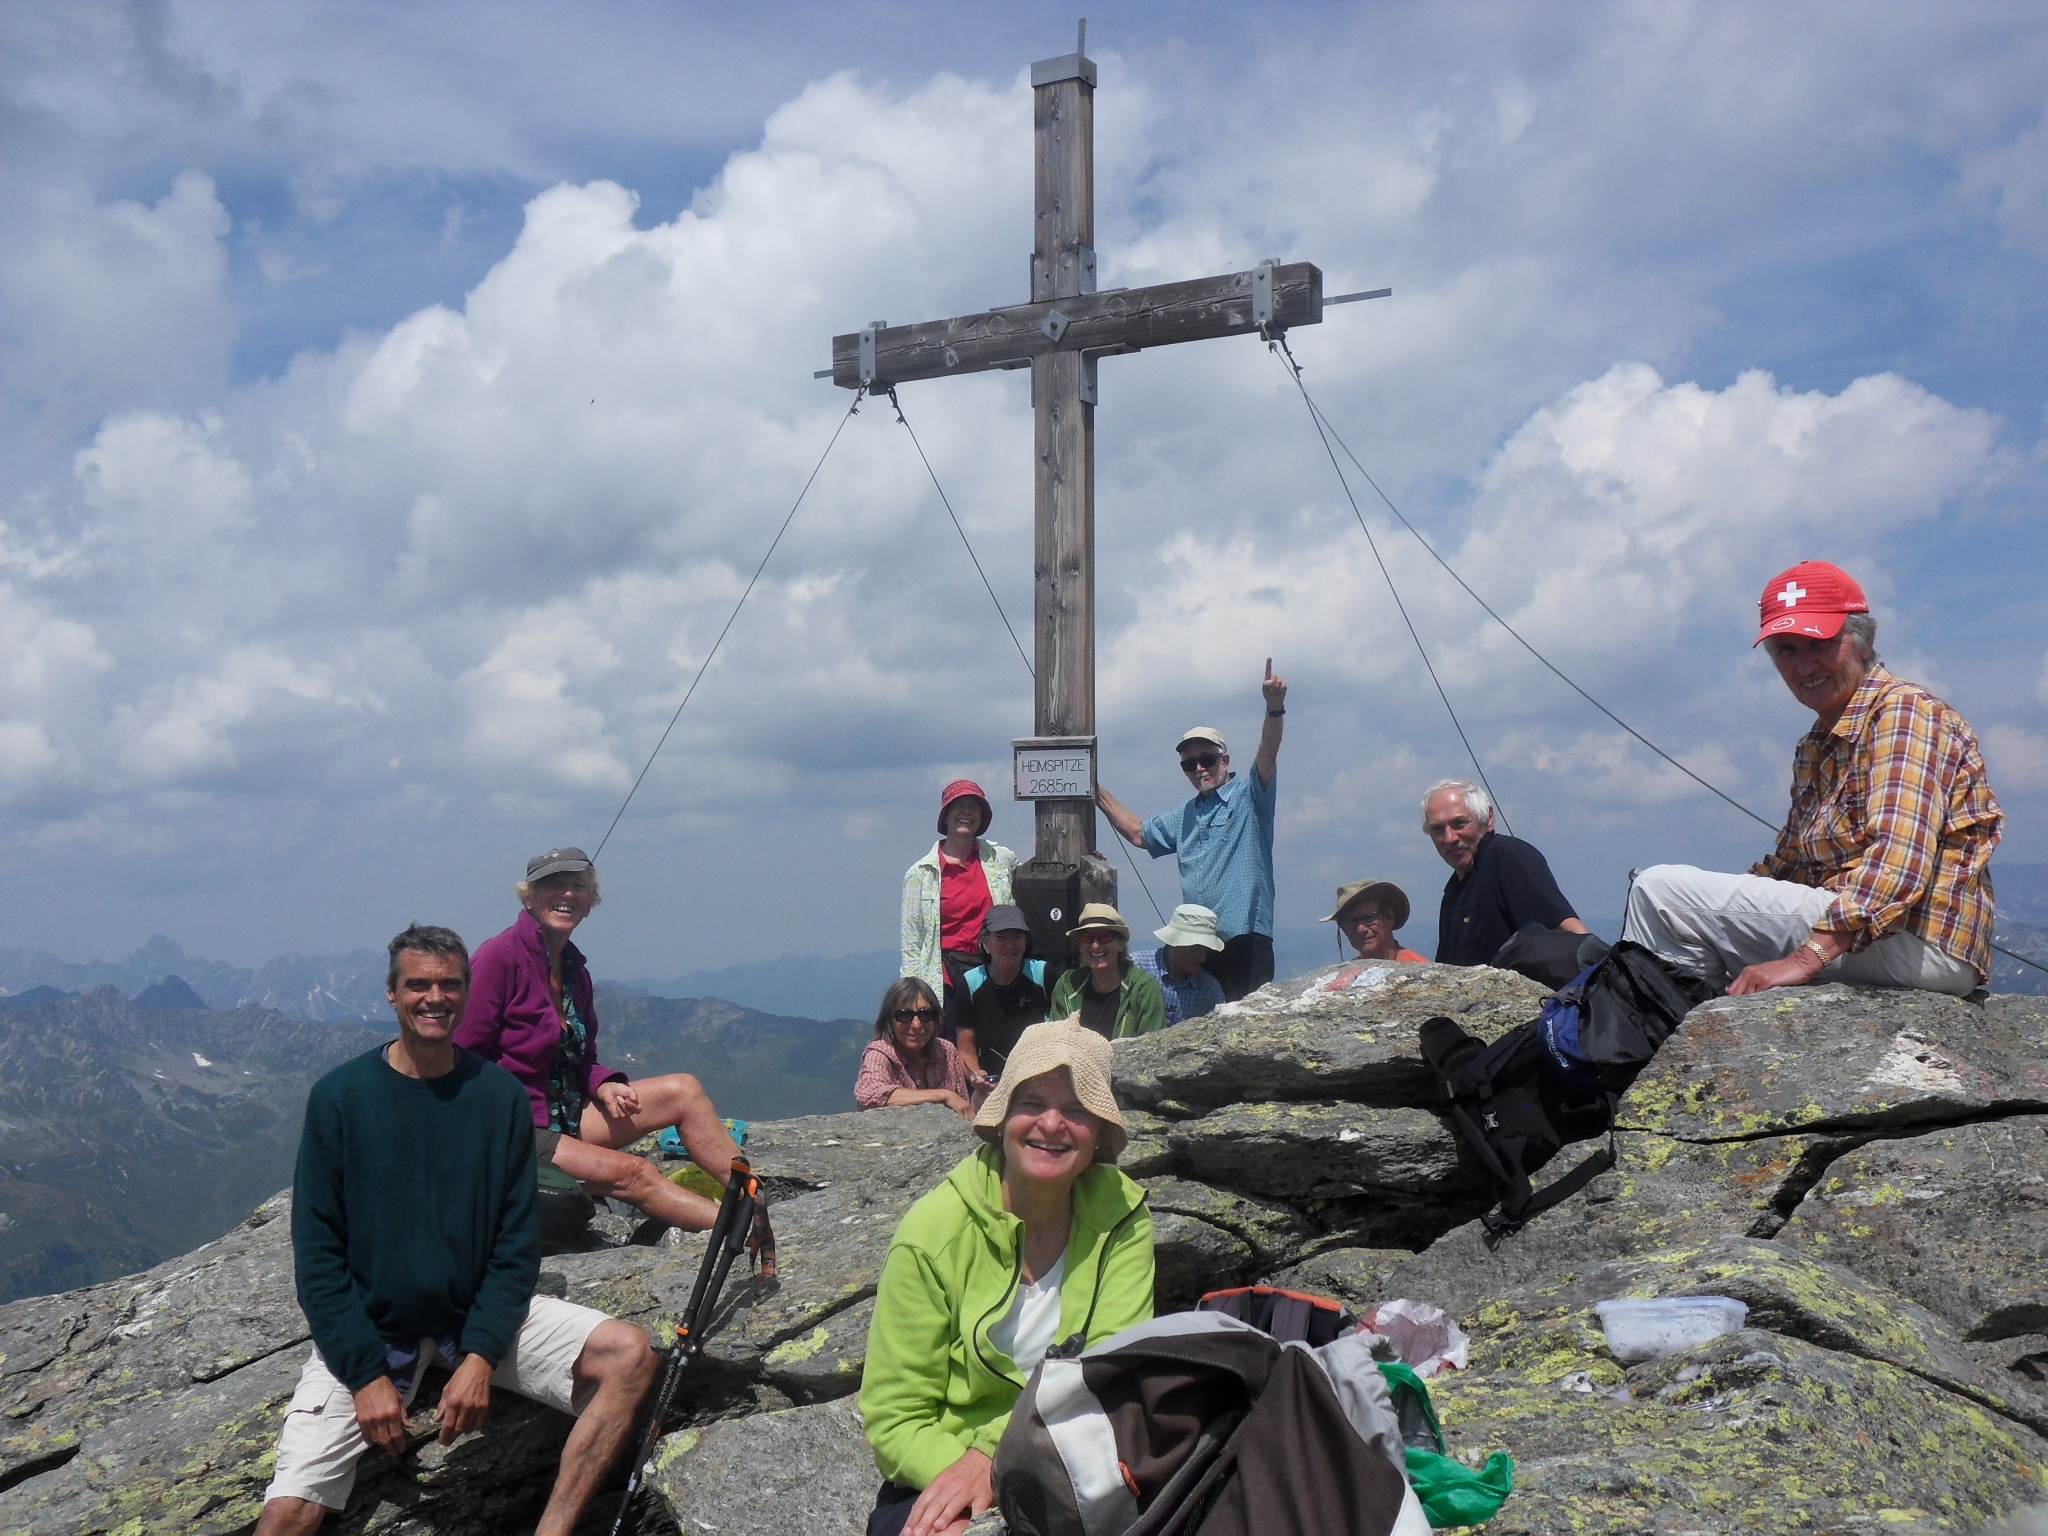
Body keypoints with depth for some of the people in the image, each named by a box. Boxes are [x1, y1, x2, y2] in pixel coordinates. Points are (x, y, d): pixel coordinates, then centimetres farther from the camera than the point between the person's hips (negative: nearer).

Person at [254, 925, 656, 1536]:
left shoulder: (499, 1095, -2)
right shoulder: (339, 1096, -6)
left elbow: (516, 1244, 0)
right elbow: (318, 1254, -5)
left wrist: (480, 1355, -13)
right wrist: (366, 1373, -14)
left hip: (480, 1312, 2)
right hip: (367, 1329, -2)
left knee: (630, 1355, -21)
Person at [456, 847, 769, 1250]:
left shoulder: (575, 971, 12)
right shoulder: (500, 956, -13)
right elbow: (464, 1058, -15)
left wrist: (605, 1085, -4)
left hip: (566, 1116, 8)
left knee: (683, 1090, -8)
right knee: (632, 1172, -25)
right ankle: (749, 1233, -25)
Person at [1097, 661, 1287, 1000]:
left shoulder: (1248, 797, 2)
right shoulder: (1185, 816, 23)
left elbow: (1267, 756, -16)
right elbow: (1139, 834, 34)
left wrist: (1274, 707, -33)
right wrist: (1100, 795, 29)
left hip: (1245, 938, -6)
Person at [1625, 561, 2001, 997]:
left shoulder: (1904, 711, -10)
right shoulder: (1817, 746, 19)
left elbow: (1900, 861, -24)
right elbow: (1790, 862, 19)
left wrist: (1805, 959, -31)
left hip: (1918, 942, -10)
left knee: (1660, 889, -18)